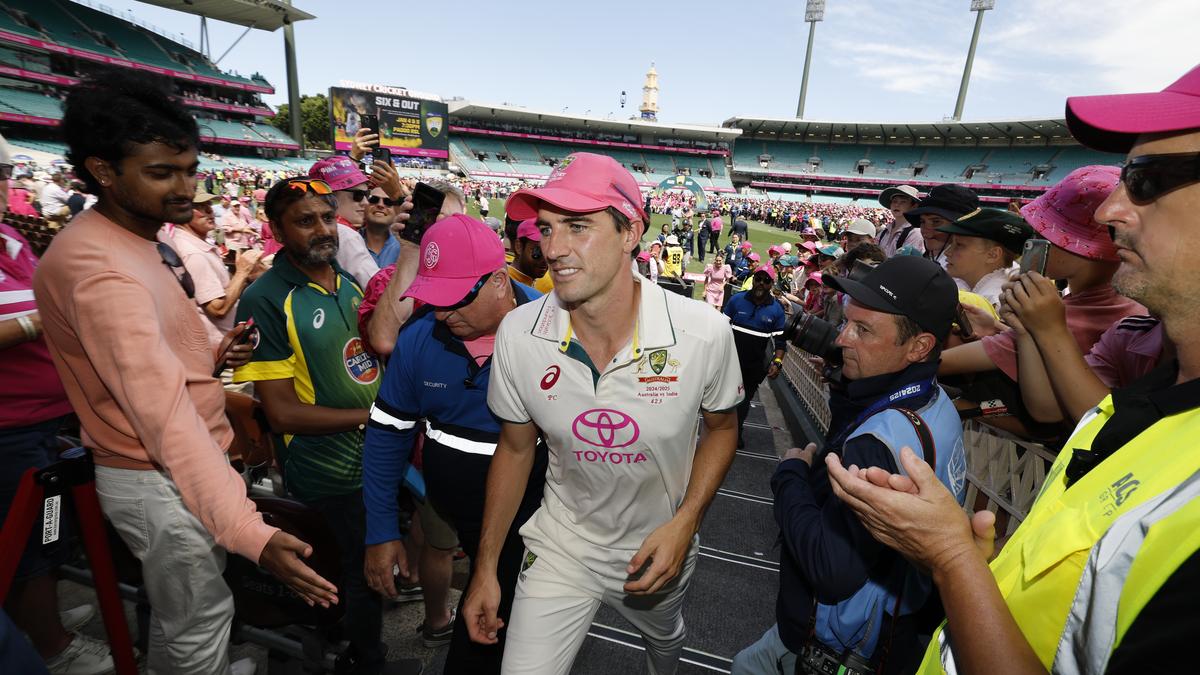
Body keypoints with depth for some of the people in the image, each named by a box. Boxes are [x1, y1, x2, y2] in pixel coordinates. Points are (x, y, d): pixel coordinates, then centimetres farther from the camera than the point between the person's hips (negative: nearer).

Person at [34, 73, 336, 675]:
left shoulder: (139, 238, 6)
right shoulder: (98, 267, -26)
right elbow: (166, 415, -35)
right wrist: (250, 533, -38)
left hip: (180, 463, 9)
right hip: (162, 482, -9)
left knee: (177, 614, 26)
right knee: (200, 625, 10)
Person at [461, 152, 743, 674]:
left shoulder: (704, 332, -26)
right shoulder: (517, 334, -21)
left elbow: (721, 427, -6)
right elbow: (515, 448, -6)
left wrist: (685, 522, -19)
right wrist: (486, 565, -2)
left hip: (660, 546, 1)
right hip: (561, 544, 0)